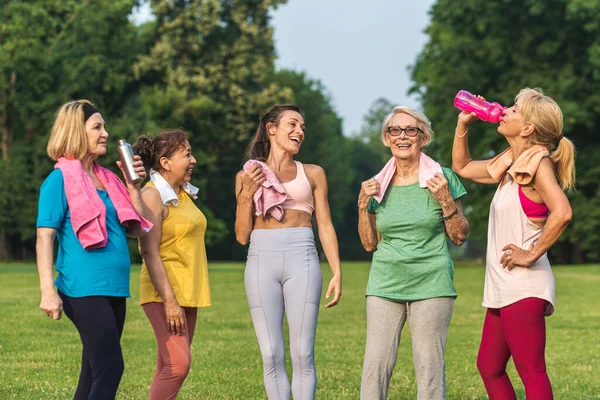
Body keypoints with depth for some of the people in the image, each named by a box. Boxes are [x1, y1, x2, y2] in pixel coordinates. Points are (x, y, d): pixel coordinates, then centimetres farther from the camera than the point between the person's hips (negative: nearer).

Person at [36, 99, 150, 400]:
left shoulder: (106, 178, 16)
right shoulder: (60, 179, -5)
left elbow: (136, 230, 16)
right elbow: (44, 238, -11)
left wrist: (133, 186, 7)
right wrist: (48, 291, -19)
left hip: (114, 288, 8)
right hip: (85, 288, -8)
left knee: (94, 374, 9)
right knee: (110, 368, -15)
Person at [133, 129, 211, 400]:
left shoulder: (185, 194, 14)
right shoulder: (152, 195, -11)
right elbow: (150, 253, -17)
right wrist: (169, 301, -22)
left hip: (188, 292, 8)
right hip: (163, 292, -8)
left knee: (168, 369, 5)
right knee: (178, 364, -18)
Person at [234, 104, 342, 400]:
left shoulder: (312, 174, 12)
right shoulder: (247, 176, 12)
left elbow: (325, 227, 9)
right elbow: (242, 235, 10)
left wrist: (337, 272, -1)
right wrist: (247, 195, -2)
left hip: (301, 260, 0)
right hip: (261, 261, 1)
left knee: (302, 354, -5)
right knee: (271, 356, -1)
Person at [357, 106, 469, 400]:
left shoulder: (442, 179, 0)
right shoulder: (378, 186, 9)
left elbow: (459, 238, 3)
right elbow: (370, 244, 11)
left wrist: (446, 201, -11)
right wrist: (363, 205, -1)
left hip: (431, 284, -2)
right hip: (385, 285, 3)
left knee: (429, 367, -4)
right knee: (375, 363, -4)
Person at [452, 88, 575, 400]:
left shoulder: (537, 163, -12)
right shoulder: (510, 163, 13)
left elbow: (561, 212, -28)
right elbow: (463, 167, 29)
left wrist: (532, 254, -21)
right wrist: (463, 124, 18)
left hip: (524, 288, -10)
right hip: (503, 288, 10)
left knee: (531, 373, -10)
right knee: (489, 366, 13)